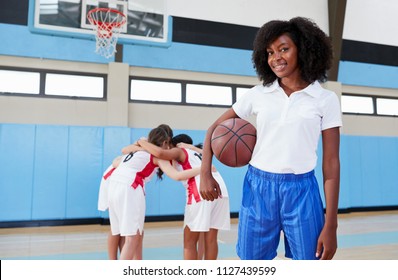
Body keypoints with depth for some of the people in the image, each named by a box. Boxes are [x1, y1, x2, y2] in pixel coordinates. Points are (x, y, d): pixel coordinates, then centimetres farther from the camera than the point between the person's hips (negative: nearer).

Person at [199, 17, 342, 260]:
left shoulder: (326, 99, -1)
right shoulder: (257, 94, 2)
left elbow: (331, 163, -3)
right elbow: (215, 128, 9)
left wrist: (331, 226, -6)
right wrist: (205, 174, -4)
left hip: (301, 191, -1)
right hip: (257, 188, 2)